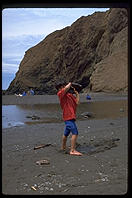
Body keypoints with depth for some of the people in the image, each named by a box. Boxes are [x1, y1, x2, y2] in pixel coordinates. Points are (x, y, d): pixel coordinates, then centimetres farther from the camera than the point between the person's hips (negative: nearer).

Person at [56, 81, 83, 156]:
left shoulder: (70, 94, 16)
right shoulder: (60, 94, -6)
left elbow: (77, 102, 8)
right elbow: (67, 88, -25)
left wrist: (77, 93, 8)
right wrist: (70, 84, -5)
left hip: (71, 116, 9)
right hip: (68, 117, -9)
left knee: (66, 133, 22)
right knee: (75, 133, -15)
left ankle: (63, 147, 39)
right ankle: (72, 150, -13)